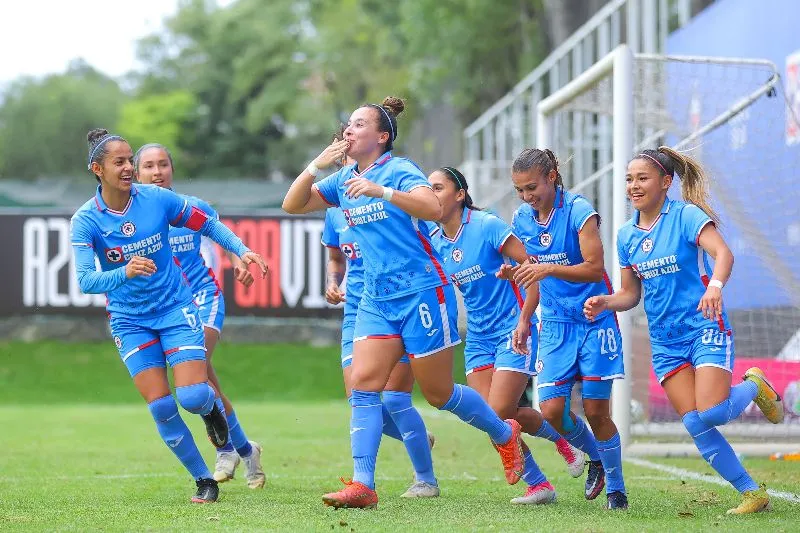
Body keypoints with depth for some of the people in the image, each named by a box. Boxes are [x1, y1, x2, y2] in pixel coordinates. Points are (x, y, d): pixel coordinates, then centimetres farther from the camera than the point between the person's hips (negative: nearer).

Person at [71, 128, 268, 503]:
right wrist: (125, 272, -38)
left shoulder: (157, 199, -9)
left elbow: (208, 225, 5)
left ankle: (212, 409, 25)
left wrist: (241, 250, -8)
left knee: (193, 397, -14)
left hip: (176, 309, 0)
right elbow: (85, 280, -21)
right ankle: (204, 480, 9)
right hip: (130, 321, 0)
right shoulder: (85, 220, -11)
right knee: (160, 407, -7)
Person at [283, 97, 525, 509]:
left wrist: (381, 191, -37)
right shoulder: (343, 180, 10)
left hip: (421, 294, -6)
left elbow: (434, 209, -27)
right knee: (362, 384, -9)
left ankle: (504, 433, 27)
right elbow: (292, 205, 9)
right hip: (376, 300, 6)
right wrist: (316, 166, -6)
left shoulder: (399, 171, -10)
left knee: (438, 393, 2)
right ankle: (363, 485, -11)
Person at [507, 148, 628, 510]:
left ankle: (616, 488, 14)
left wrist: (549, 269, -34)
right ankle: (595, 457, 23)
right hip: (555, 323, 5)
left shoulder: (579, 211, -14)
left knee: (596, 410, -5)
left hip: (594, 320, -5)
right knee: (552, 411, -6)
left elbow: (595, 268, -22)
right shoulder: (522, 218, 4)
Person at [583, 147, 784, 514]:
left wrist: (715, 285, -43)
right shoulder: (626, 235, 8)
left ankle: (754, 387, 13)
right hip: (665, 340, 5)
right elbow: (631, 294, 15)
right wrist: (604, 302, -6)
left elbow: (723, 253, -23)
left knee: (712, 413, -21)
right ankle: (752, 492, 6)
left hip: (705, 328, -5)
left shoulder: (686, 215, -9)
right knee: (695, 424, -6)